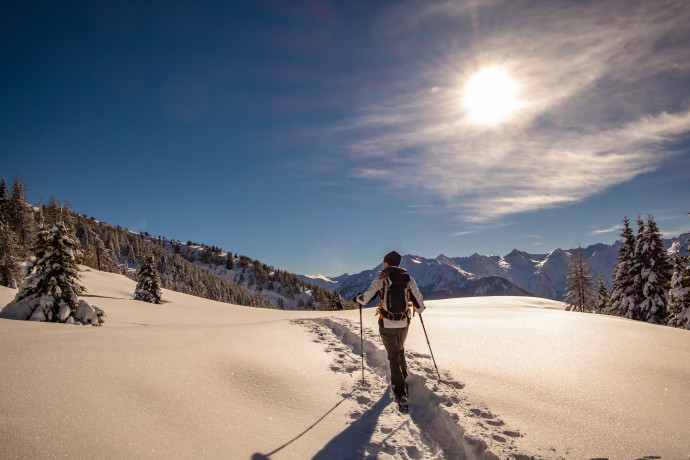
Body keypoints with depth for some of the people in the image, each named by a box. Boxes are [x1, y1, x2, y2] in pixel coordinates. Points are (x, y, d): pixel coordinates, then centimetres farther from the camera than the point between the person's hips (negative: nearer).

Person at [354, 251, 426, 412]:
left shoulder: (381, 279, -8)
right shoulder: (409, 279, -1)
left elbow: (365, 298, -7)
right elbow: (419, 304, 1)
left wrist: (357, 298, 16)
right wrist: (419, 308, 25)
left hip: (386, 325, -3)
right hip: (403, 324, 3)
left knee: (393, 356, 7)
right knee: (400, 350, 29)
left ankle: (401, 395, 2)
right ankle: (402, 378, 42)